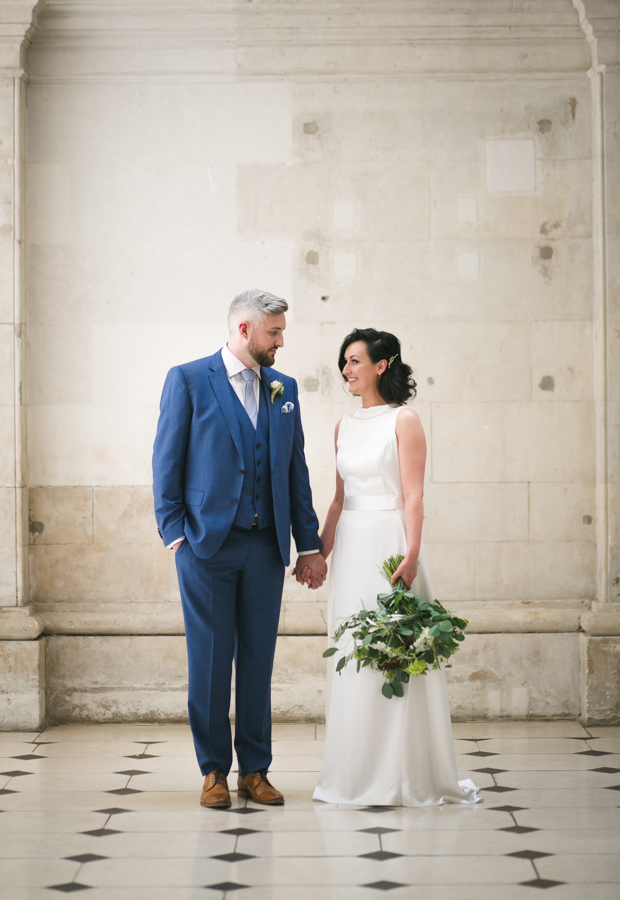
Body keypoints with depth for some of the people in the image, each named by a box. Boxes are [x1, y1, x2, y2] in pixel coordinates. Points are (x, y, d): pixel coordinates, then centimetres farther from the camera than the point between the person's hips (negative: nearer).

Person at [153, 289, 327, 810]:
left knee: (258, 660, 7)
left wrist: (309, 544, 10)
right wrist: (175, 532, -8)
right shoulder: (188, 380, -1)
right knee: (210, 660, 2)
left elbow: (296, 470, 13)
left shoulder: (283, 389, 12)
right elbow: (167, 462, -1)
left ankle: (255, 770, 15)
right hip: (208, 543, -4)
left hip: (266, 546, 4)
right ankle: (214, 771, 12)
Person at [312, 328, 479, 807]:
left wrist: (411, 555, -19)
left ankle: (406, 777, 3)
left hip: (390, 542, -6)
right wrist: (319, 552, 14)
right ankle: (359, 775, 13)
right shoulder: (345, 426, 15)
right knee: (353, 658, 6)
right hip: (352, 547, 6)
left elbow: (413, 495, -10)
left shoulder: (404, 420, -4)